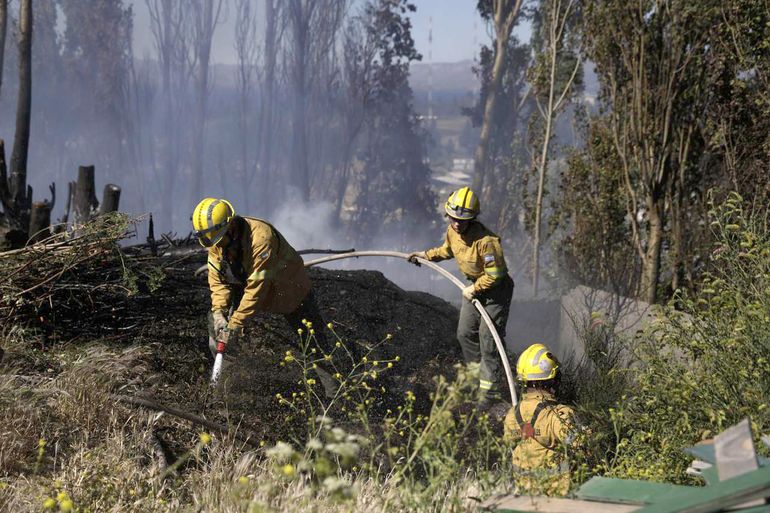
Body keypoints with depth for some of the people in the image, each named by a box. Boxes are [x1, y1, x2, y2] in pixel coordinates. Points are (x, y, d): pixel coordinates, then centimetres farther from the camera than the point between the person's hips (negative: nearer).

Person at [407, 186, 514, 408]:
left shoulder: (486, 240, -34)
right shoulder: (453, 231, -8)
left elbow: (495, 274, -26)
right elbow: (447, 250, 17)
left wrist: (475, 289, -18)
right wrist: (426, 255, 18)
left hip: (496, 288, -8)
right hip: (474, 284, 8)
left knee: (487, 338, -8)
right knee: (465, 333, 16)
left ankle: (489, 391, 0)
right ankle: (478, 375, 36)